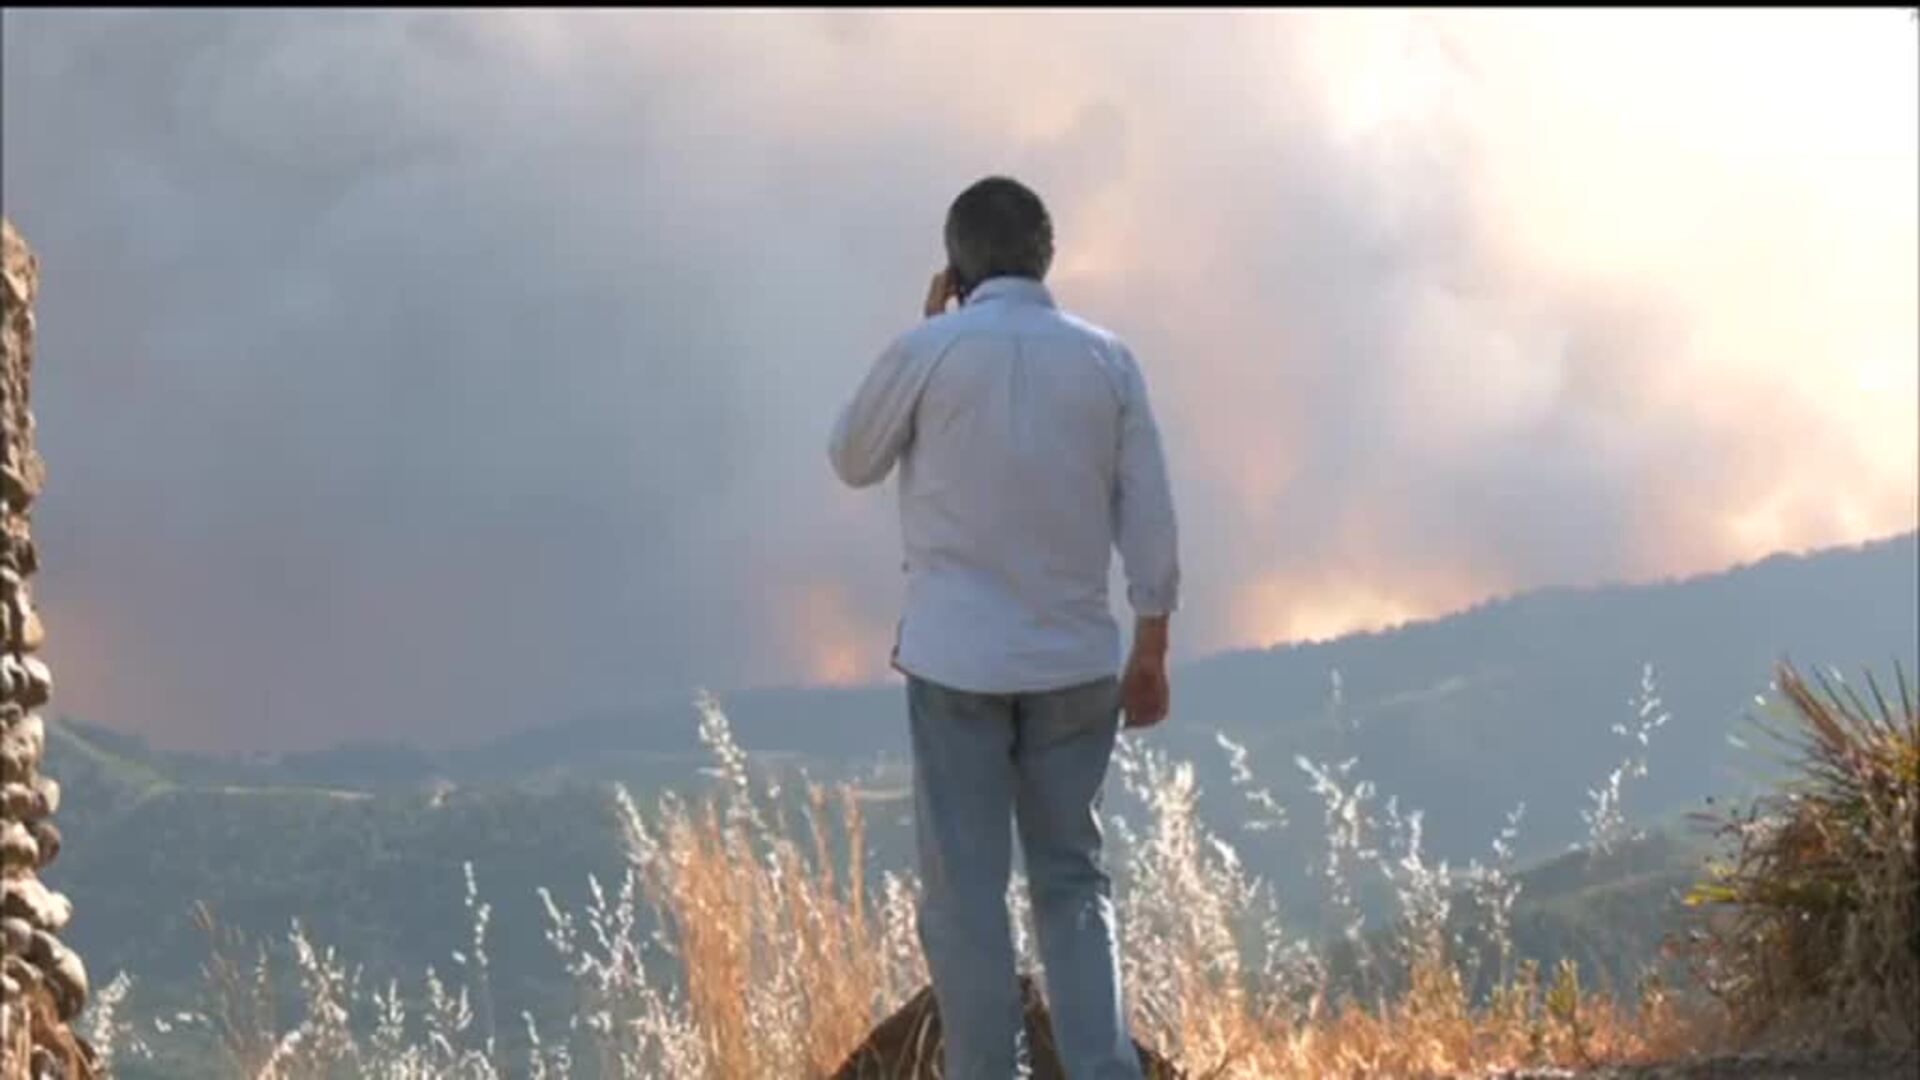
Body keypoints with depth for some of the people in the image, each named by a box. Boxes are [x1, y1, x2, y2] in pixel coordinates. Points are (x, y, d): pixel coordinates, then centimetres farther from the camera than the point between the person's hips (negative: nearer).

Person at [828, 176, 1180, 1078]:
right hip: (1074, 658, 3)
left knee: (965, 890, 3)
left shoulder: (928, 351, -6)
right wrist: (1151, 652, 11)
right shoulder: (1106, 360, 2)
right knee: (1072, 879, 12)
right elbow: (1149, 519, 2)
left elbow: (853, 460, 10)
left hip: (957, 656, -3)